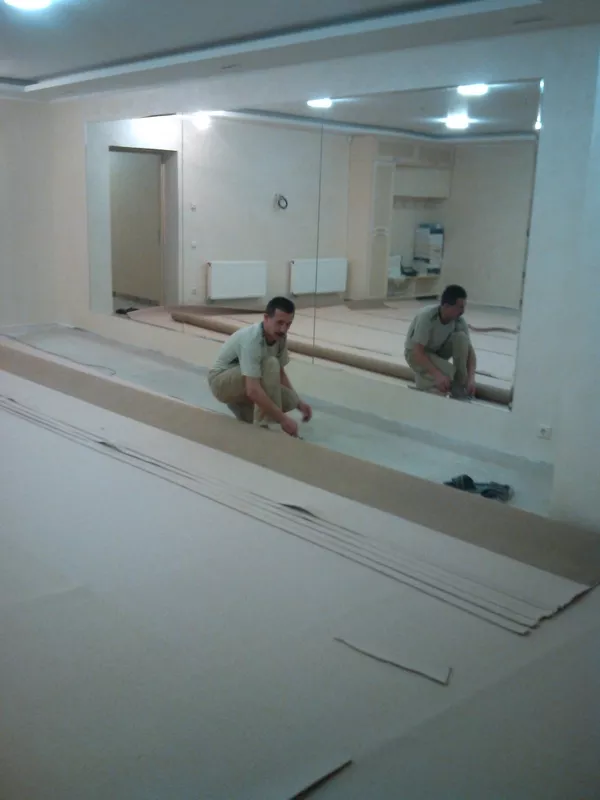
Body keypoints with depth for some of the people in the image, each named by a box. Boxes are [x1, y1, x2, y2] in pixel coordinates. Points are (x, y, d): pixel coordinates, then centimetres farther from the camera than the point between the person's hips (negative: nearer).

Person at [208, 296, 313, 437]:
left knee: (290, 400, -11)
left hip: (244, 382, 8)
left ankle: (240, 406, 10)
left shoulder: (280, 337, -6)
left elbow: (280, 373, 9)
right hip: (222, 381, -8)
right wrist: (283, 419, -38)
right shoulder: (252, 340, -32)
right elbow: (253, 390, -39)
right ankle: (261, 426, -24)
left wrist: (299, 403, -1)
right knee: (270, 364, -31)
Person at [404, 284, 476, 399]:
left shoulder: (459, 321, -17)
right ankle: (422, 376, 0)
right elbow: (418, 352, -34)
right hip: (415, 353, -6)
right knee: (448, 373, -33)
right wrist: (437, 375, -45)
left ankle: (459, 387, -15)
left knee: (461, 337, -24)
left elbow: (469, 350, -13)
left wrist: (471, 378, -30)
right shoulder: (427, 317, -32)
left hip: (437, 350, 6)